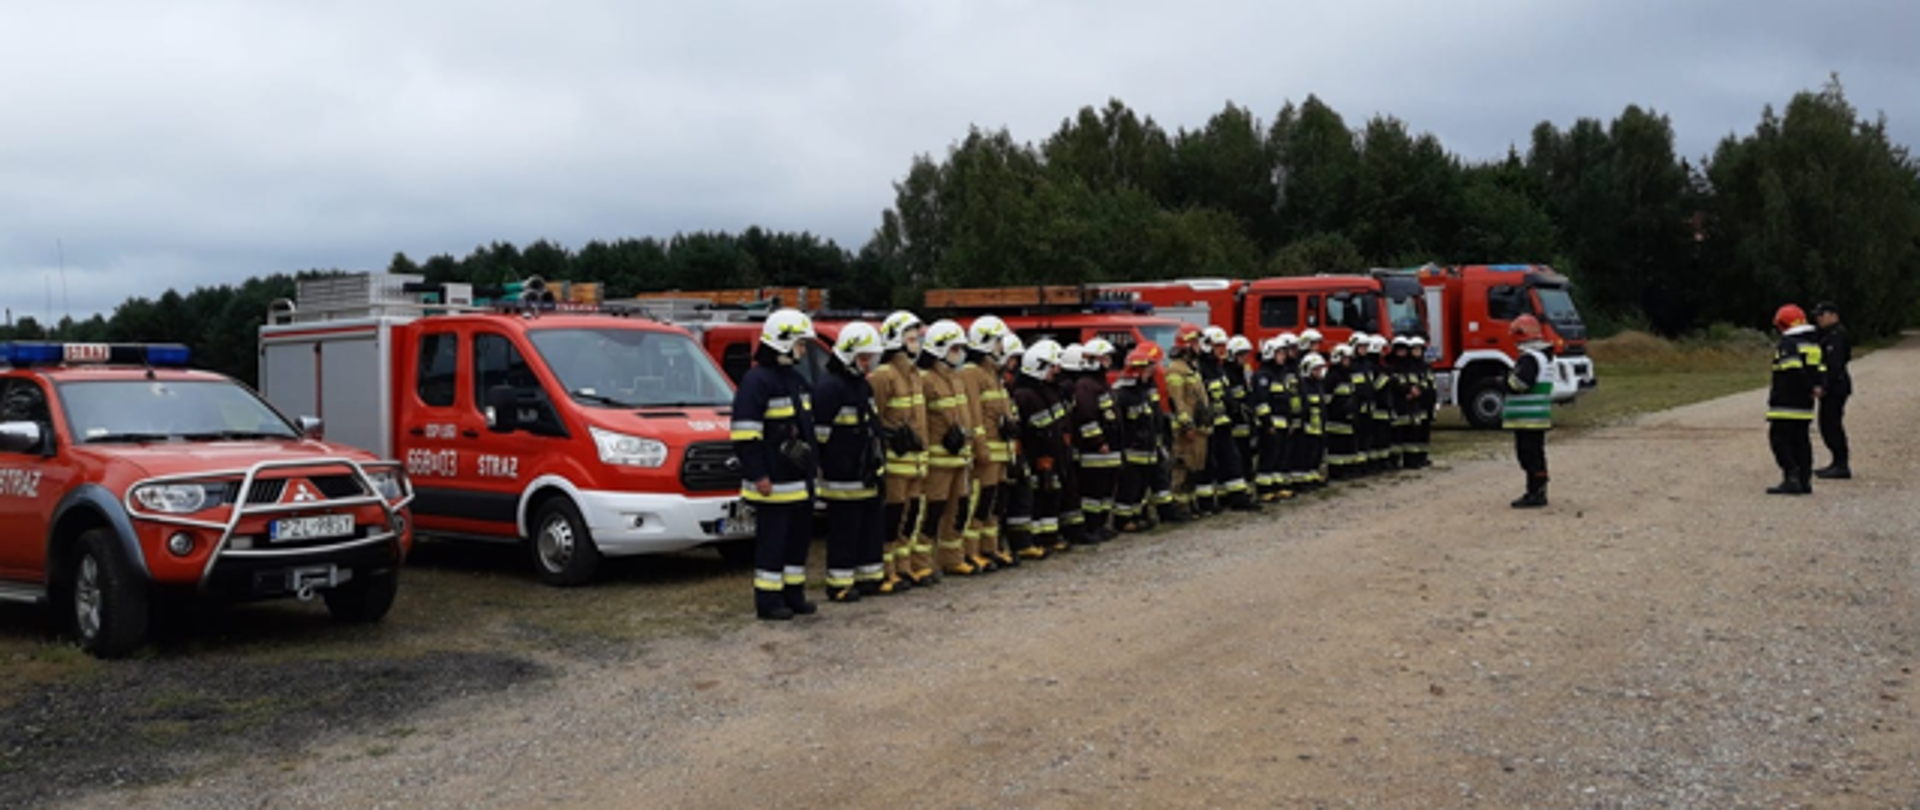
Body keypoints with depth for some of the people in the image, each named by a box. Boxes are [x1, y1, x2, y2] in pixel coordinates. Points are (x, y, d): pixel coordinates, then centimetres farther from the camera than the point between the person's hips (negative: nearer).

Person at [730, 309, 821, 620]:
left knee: (799, 536, 13)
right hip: (774, 483, -9)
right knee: (772, 540, -4)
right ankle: (768, 600, 4)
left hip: (800, 479, 9)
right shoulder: (756, 381, -14)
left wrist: (814, 461, 23)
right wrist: (758, 476, -20)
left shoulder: (795, 379, 17)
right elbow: (745, 434, -18)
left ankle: (794, 594, 23)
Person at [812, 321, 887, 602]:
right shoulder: (829, 387, -15)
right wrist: (830, 467, -17)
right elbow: (819, 433, -17)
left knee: (873, 525, 15)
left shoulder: (863, 384, 16)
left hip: (867, 475, 9)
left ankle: (870, 576, 25)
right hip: (843, 478, -9)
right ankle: (839, 584, 5)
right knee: (843, 532, -3)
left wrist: (878, 461, 22)